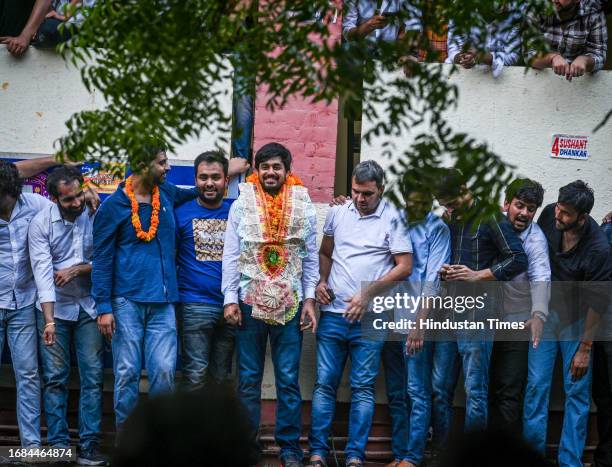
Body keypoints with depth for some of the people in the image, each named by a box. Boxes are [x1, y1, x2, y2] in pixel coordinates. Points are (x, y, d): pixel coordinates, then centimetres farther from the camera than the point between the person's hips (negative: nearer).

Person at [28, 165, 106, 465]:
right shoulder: (41, 224, -10)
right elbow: (43, 272, -17)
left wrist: (77, 269, -17)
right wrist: (49, 321, -24)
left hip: (89, 306, 1)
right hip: (55, 307, -1)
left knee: (93, 376, -2)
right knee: (55, 378, 2)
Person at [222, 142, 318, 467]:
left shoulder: (303, 207, 5)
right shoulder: (241, 205, 3)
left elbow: (311, 258, 7)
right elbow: (231, 256, 2)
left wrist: (309, 299, 0)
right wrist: (230, 300, -4)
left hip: (290, 306, 0)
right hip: (249, 304, 0)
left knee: (288, 380, 1)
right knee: (248, 380, 5)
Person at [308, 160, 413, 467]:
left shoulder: (393, 219, -4)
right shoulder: (337, 213, 9)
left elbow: (405, 266, -6)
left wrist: (367, 295, -10)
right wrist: (321, 282, 3)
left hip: (369, 318, -3)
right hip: (333, 313, 3)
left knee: (363, 388, 1)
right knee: (324, 383, 2)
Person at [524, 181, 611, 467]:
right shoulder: (549, 214, -14)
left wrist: (585, 349, -14)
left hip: (576, 321, -3)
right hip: (546, 313, 4)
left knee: (577, 391, 1)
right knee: (536, 385, 0)